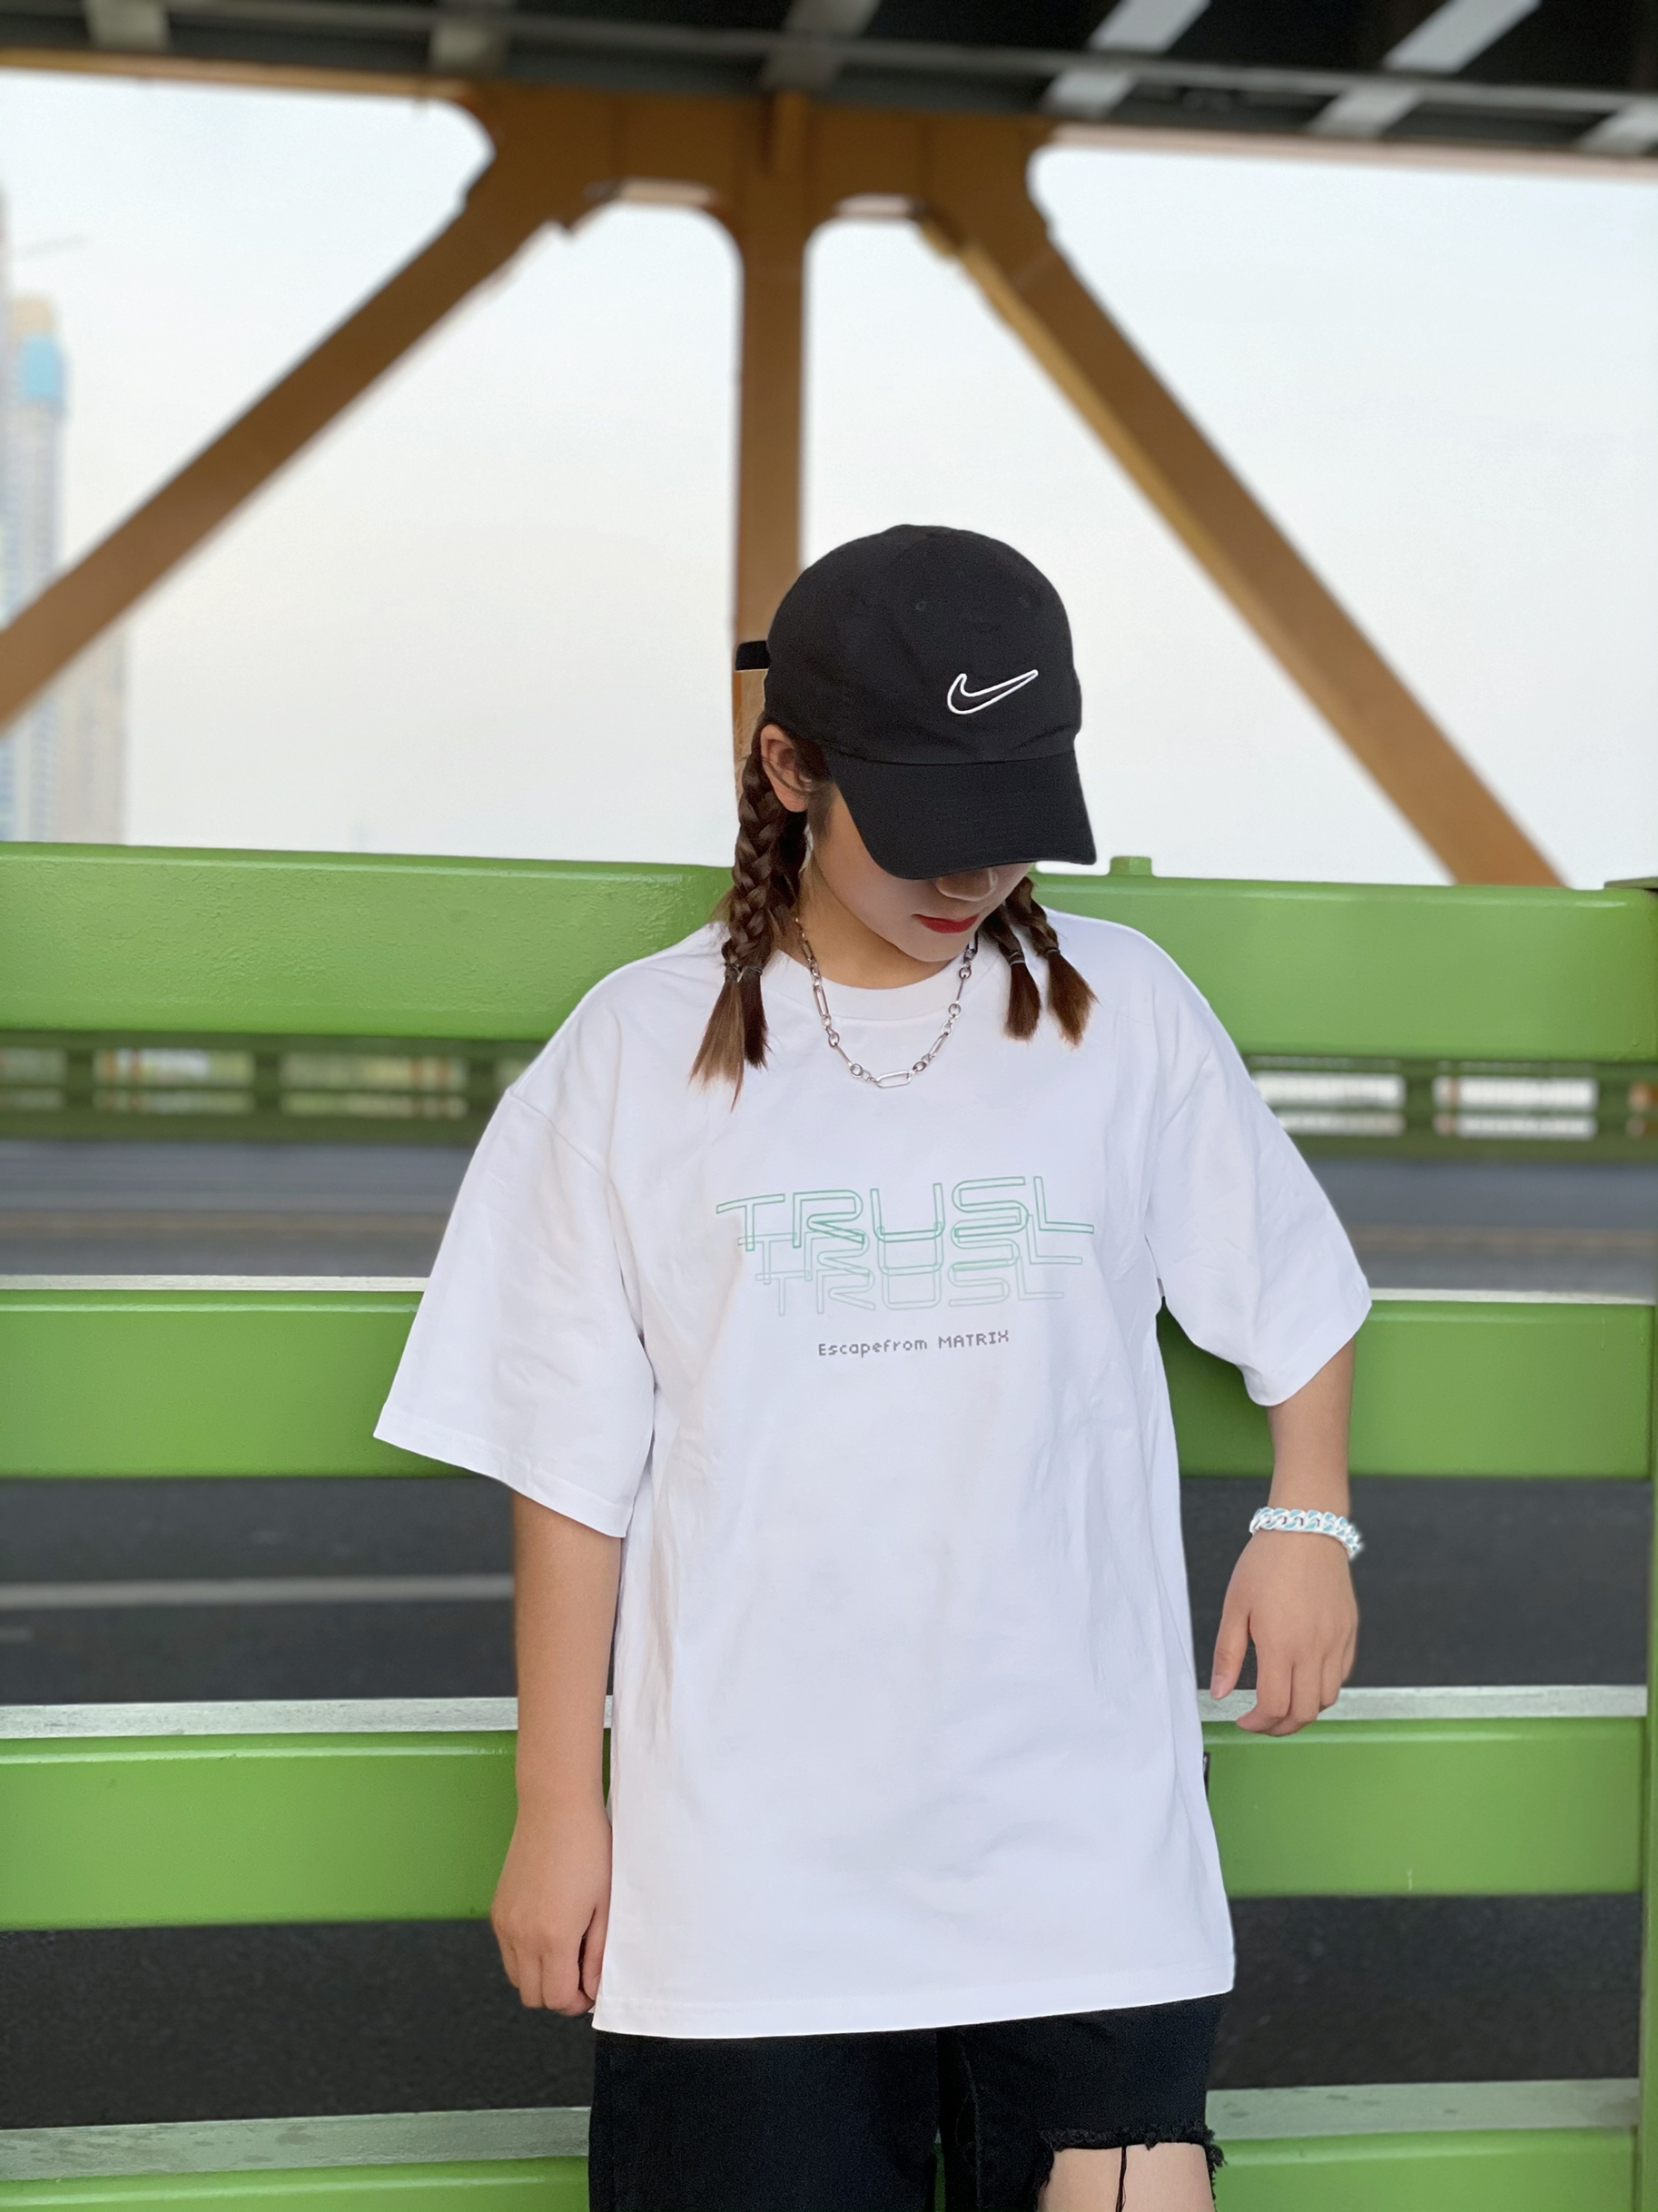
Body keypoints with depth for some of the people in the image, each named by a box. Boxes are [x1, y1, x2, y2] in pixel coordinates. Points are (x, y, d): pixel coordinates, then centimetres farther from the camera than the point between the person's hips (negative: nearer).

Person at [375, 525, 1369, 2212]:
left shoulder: (1129, 1016, 3)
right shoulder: (642, 1051, 1)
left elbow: (1298, 1296, 18)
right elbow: (575, 1465, 3)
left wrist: (1307, 1522, 4)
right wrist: (556, 1801, 4)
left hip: (1086, 1838, 1)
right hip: (744, 1863, 0)